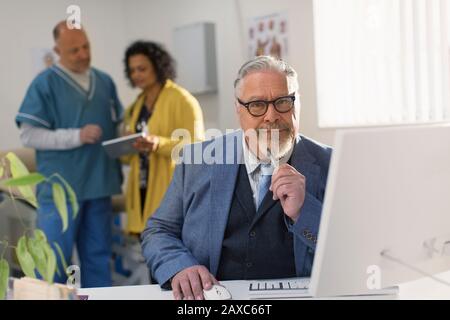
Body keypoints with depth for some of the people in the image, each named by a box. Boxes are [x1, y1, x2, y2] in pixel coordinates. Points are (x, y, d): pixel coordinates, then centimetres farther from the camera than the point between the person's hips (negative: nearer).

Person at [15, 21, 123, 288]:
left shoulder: (105, 82, 11)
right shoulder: (45, 83, -6)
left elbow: (117, 126, 20)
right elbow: (29, 135, -10)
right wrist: (77, 136, -18)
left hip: (99, 185, 5)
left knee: (98, 259, 13)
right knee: (53, 262, 1)